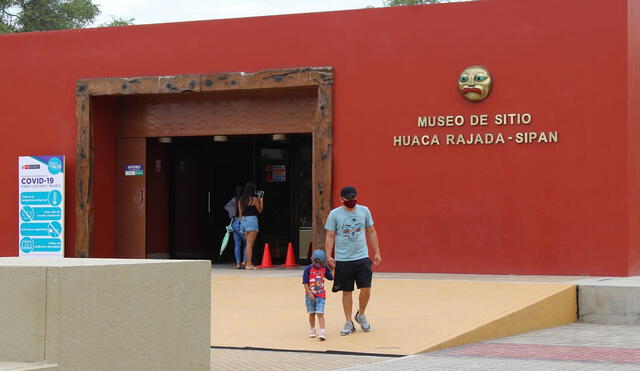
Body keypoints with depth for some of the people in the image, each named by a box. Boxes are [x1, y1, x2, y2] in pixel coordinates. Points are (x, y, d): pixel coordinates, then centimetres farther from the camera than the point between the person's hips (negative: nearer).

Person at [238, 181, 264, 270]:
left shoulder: (241, 200, 10)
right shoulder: (254, 199, -7)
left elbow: (240, 213, 12)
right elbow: (260, 210, 3)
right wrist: (261, 201, 15)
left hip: (243, 220, 6)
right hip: (252, 220, -6)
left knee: (248, 244, 13)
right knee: (250, 244, -6)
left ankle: (248, 263, 14)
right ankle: (249, 264, -6)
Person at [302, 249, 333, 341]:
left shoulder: (324, 268, 4)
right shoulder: (308, 269, -7)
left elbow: (331, 277, 9)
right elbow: (305, 283, -9)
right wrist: (309, 294, -15)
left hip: (321, 295, 1)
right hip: (310, 295, 0)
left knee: (320, 313, -9)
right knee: (311, 313, 10)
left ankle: (322, 332, -16)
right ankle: (313, 330, 26)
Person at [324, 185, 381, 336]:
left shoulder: (364, 211, 5)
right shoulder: (334, 214, -2)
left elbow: (371, 232, 12)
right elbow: (330, 236, -2)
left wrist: (377, 252, 9)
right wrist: (328, 256, -12)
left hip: (362, 257, 2)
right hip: (343, 260, -1)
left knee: (366, 289, -5)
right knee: (347, 291, 5)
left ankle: (361, 315, 21)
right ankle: (349, 323, 16)